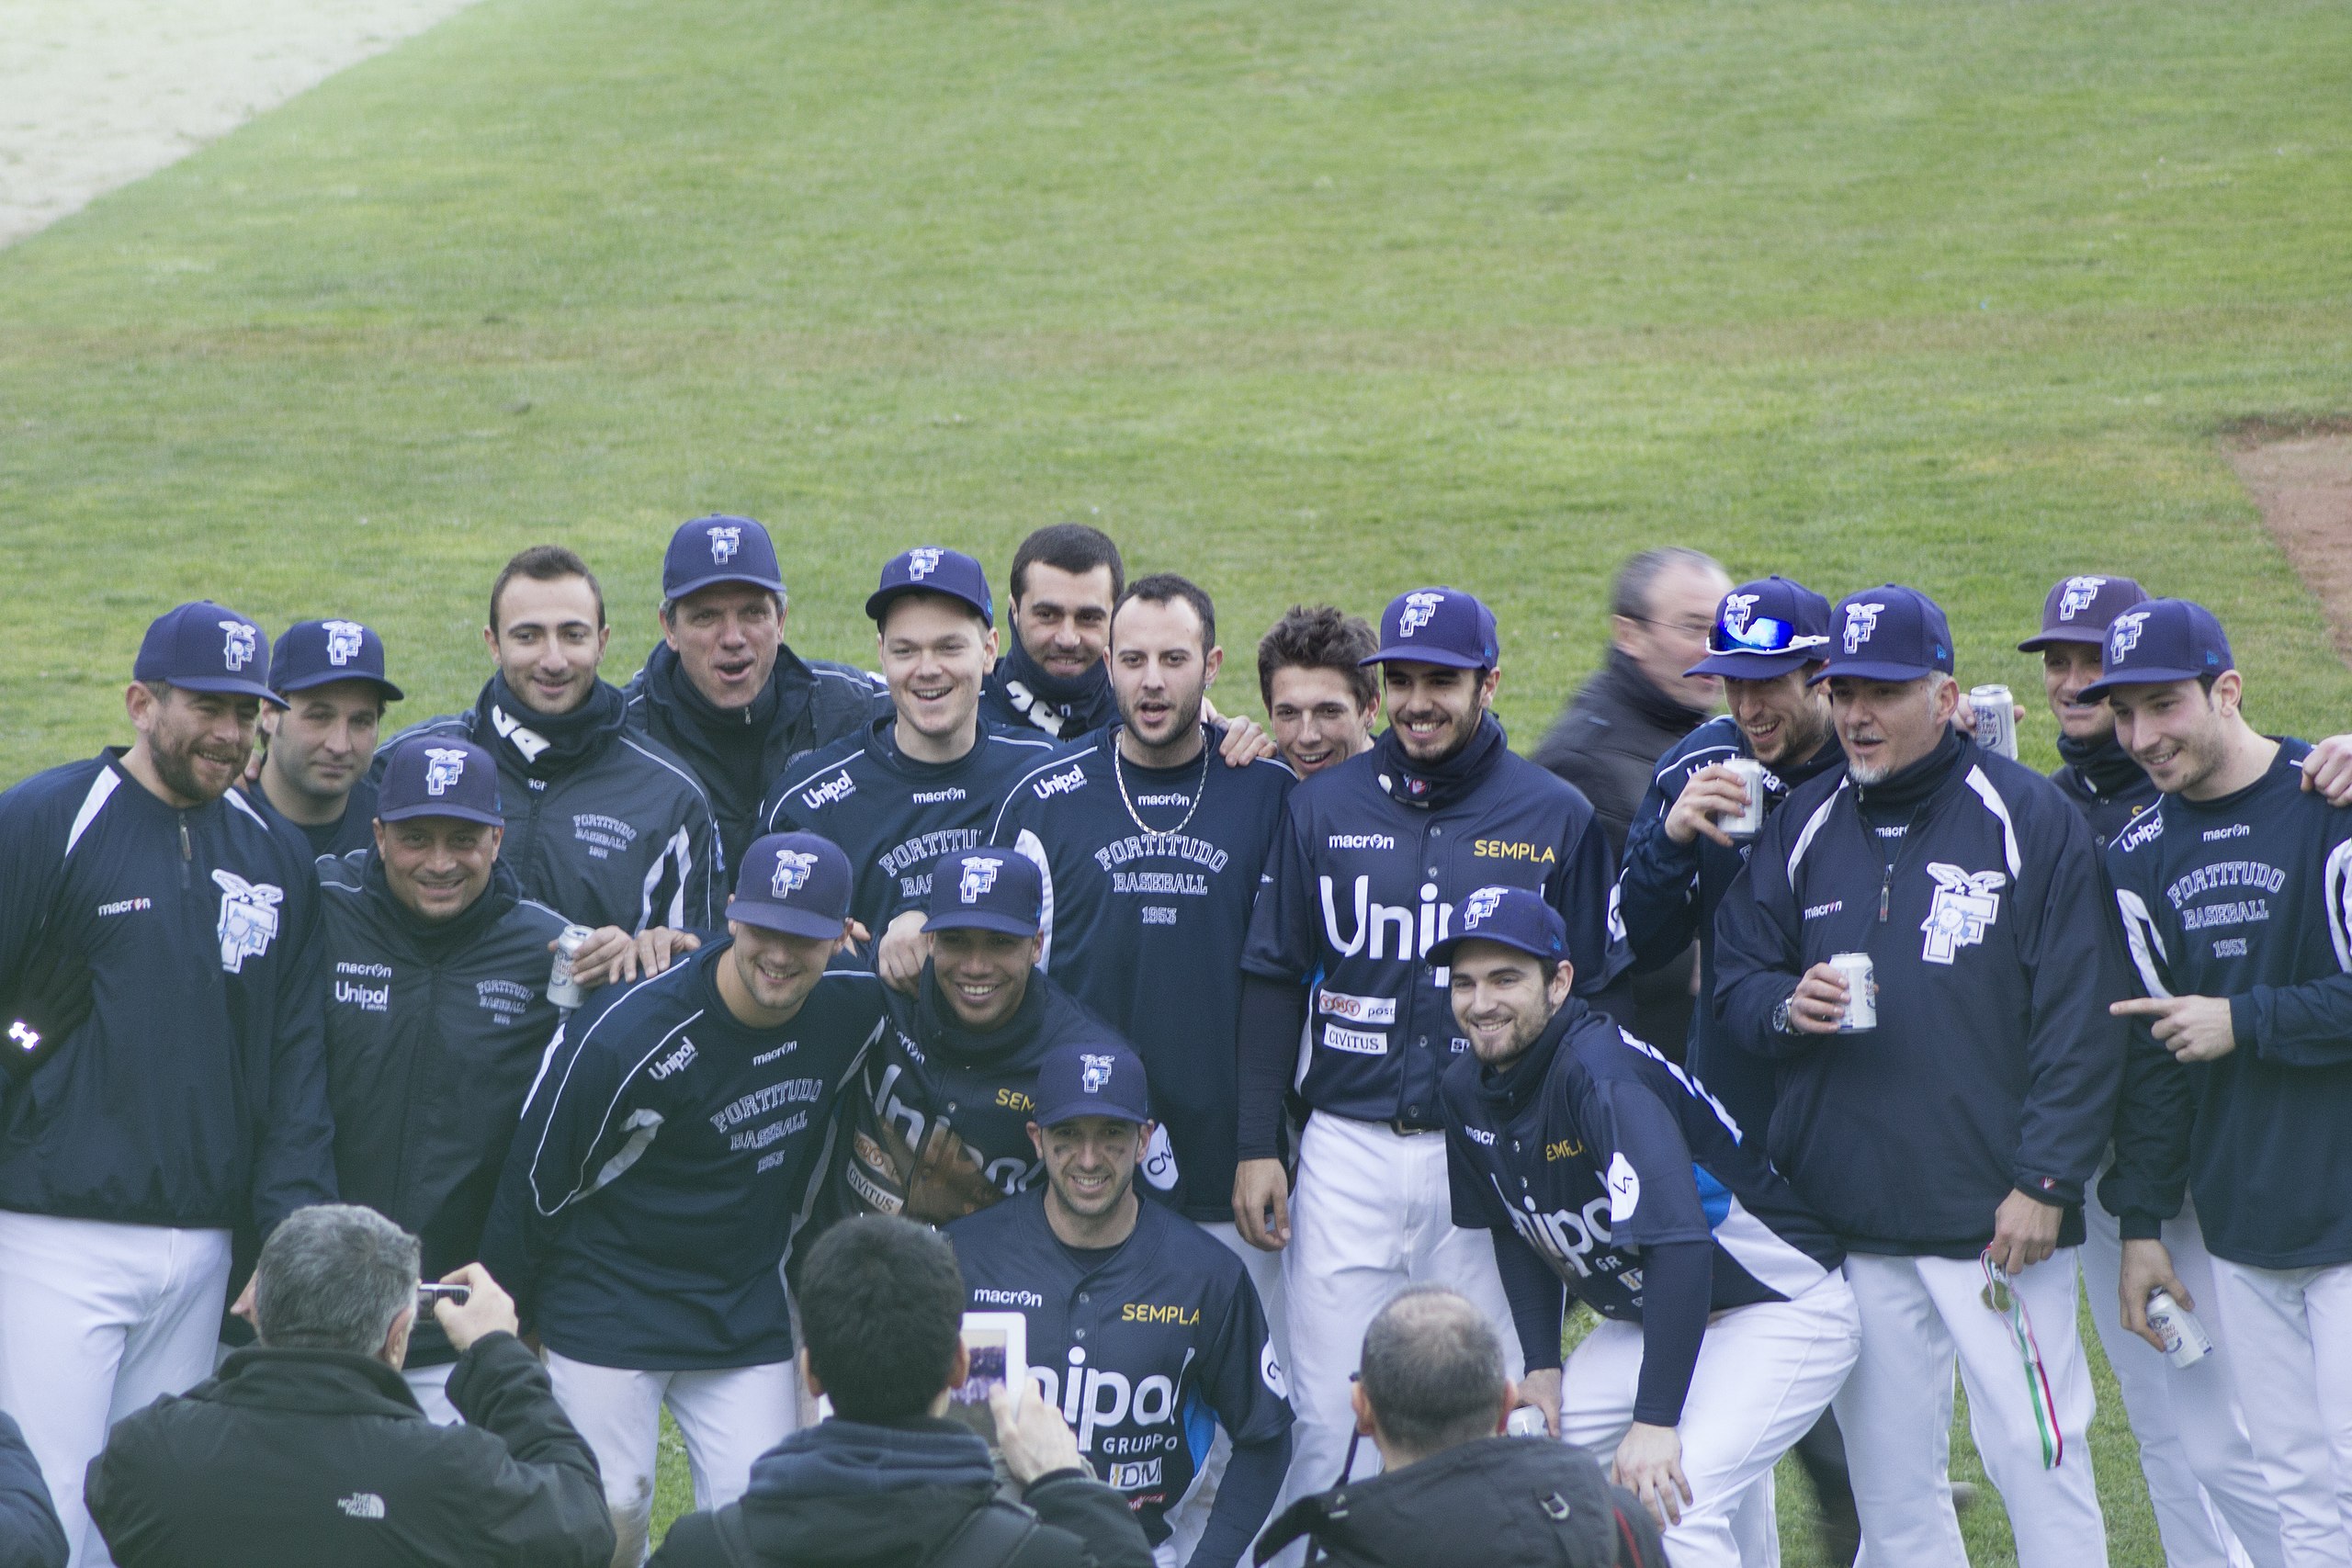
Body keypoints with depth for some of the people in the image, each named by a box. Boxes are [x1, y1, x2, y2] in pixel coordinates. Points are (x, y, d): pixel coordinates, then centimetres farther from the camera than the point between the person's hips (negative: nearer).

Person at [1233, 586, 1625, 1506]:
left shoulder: (1556, 818, 3)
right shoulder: (1323, 808, 7)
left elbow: (1595, 1000, 6)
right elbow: (1272, 982, 9)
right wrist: (1256, 1146, 2)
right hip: (1347, 1149, 1)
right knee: (1325, 1417, 0)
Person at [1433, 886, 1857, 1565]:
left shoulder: (1600, 1071, -29)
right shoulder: (1469, 1091, -3)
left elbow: (1679, 1243, -37)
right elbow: (1517, 1230, 13)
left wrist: (1655, 1420, -39)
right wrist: (1542, 1364, 2)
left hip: (1783, 1310, -9)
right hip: (1642, 1319, 9)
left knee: (1670, 1504, -27)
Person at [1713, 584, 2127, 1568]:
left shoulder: (2028, 820, -3)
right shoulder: (1802, 828, 12)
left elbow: (2081, 1018, -6)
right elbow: (1733, 982, 15)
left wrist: (2045, 1183, -13)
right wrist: (1786, 1006, -9)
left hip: (2000, 1219, -4)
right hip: (1847, 1219, 4)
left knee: (2036, 1460, -5)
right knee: (1887, 1478, 9)